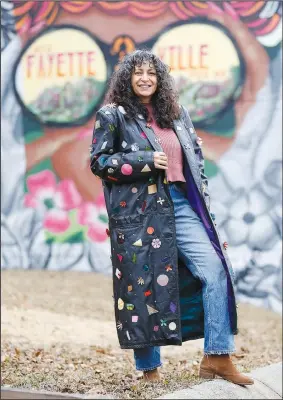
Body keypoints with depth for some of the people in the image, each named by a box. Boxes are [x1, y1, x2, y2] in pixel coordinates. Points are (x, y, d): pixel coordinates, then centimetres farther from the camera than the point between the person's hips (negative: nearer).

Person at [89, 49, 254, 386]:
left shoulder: (177, 114, 17)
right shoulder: (112, 116, 3)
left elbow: (196, 155, 23)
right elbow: (98, 161, -4)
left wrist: (202, 194, 11)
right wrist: (146, 161, -13)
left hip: (180, 204, 4)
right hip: (138, 210, -4)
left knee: (215, 270, -9)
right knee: (144, 284, -2)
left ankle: (217, 357, -3)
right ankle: (149, 367, 12)